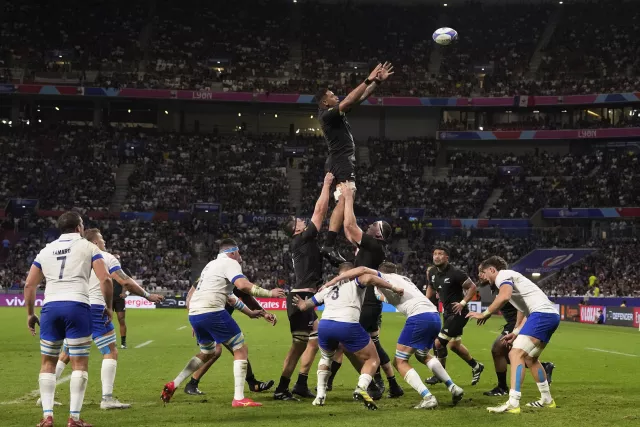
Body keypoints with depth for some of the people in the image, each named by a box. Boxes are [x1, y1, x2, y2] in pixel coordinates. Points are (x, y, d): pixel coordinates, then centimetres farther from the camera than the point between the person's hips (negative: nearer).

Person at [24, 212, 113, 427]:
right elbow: (105, 279, -2)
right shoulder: (88, 247, 9)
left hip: (50, 306, 3)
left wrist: (30, 313, 23)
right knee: (79, 363, 2)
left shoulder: (46, 250, 19)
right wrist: (108, 307, 9)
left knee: (48, 362, 12)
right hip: (77, 305, -3)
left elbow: (29, 284, 15)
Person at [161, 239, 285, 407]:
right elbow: (243, 285, -19)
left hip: (194, 314, 9)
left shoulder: (211, 265, 28)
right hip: (211, 312, -9)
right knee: (241, 349, 0)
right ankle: (239, 398, -7)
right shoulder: (230, 263, 0)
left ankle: (173, 385, 25)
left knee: (207, 353, 29)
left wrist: (249, 312, 40)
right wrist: (269, 293, -8)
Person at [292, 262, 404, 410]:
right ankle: (362, 387, -15)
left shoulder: (328, 287, 27)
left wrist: (302, 303, 51)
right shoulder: (355, 280, 15)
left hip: (324, 325, 5)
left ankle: (320, 395, 23)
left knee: (326, 357, 35)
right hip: (347, 326, -5)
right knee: (373, 359, 12)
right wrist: (392, 288, -2)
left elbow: (304, 306, 30)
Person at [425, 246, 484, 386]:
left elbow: (472, 287, -14)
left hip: (458, 313, -9)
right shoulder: (433, 273, 1)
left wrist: (463, 303, -21)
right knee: (454, 345, 20)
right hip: (447, 313, 9)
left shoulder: (455, 273, -21)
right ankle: (476, 366, 41)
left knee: (438, 342, -11)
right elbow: (431, 288, 20)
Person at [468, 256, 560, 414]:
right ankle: (547, 400, 30)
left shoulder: (503, 275, -1)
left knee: (516, 354, -16)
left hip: (542, 314, -10)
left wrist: (485, 314, -14)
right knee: (529, 358, 23)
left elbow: (504, 296, -23)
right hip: (552, 314, 10)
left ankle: (512, 404, -26)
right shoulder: (511, 278, 30)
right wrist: (516, 332, 22)